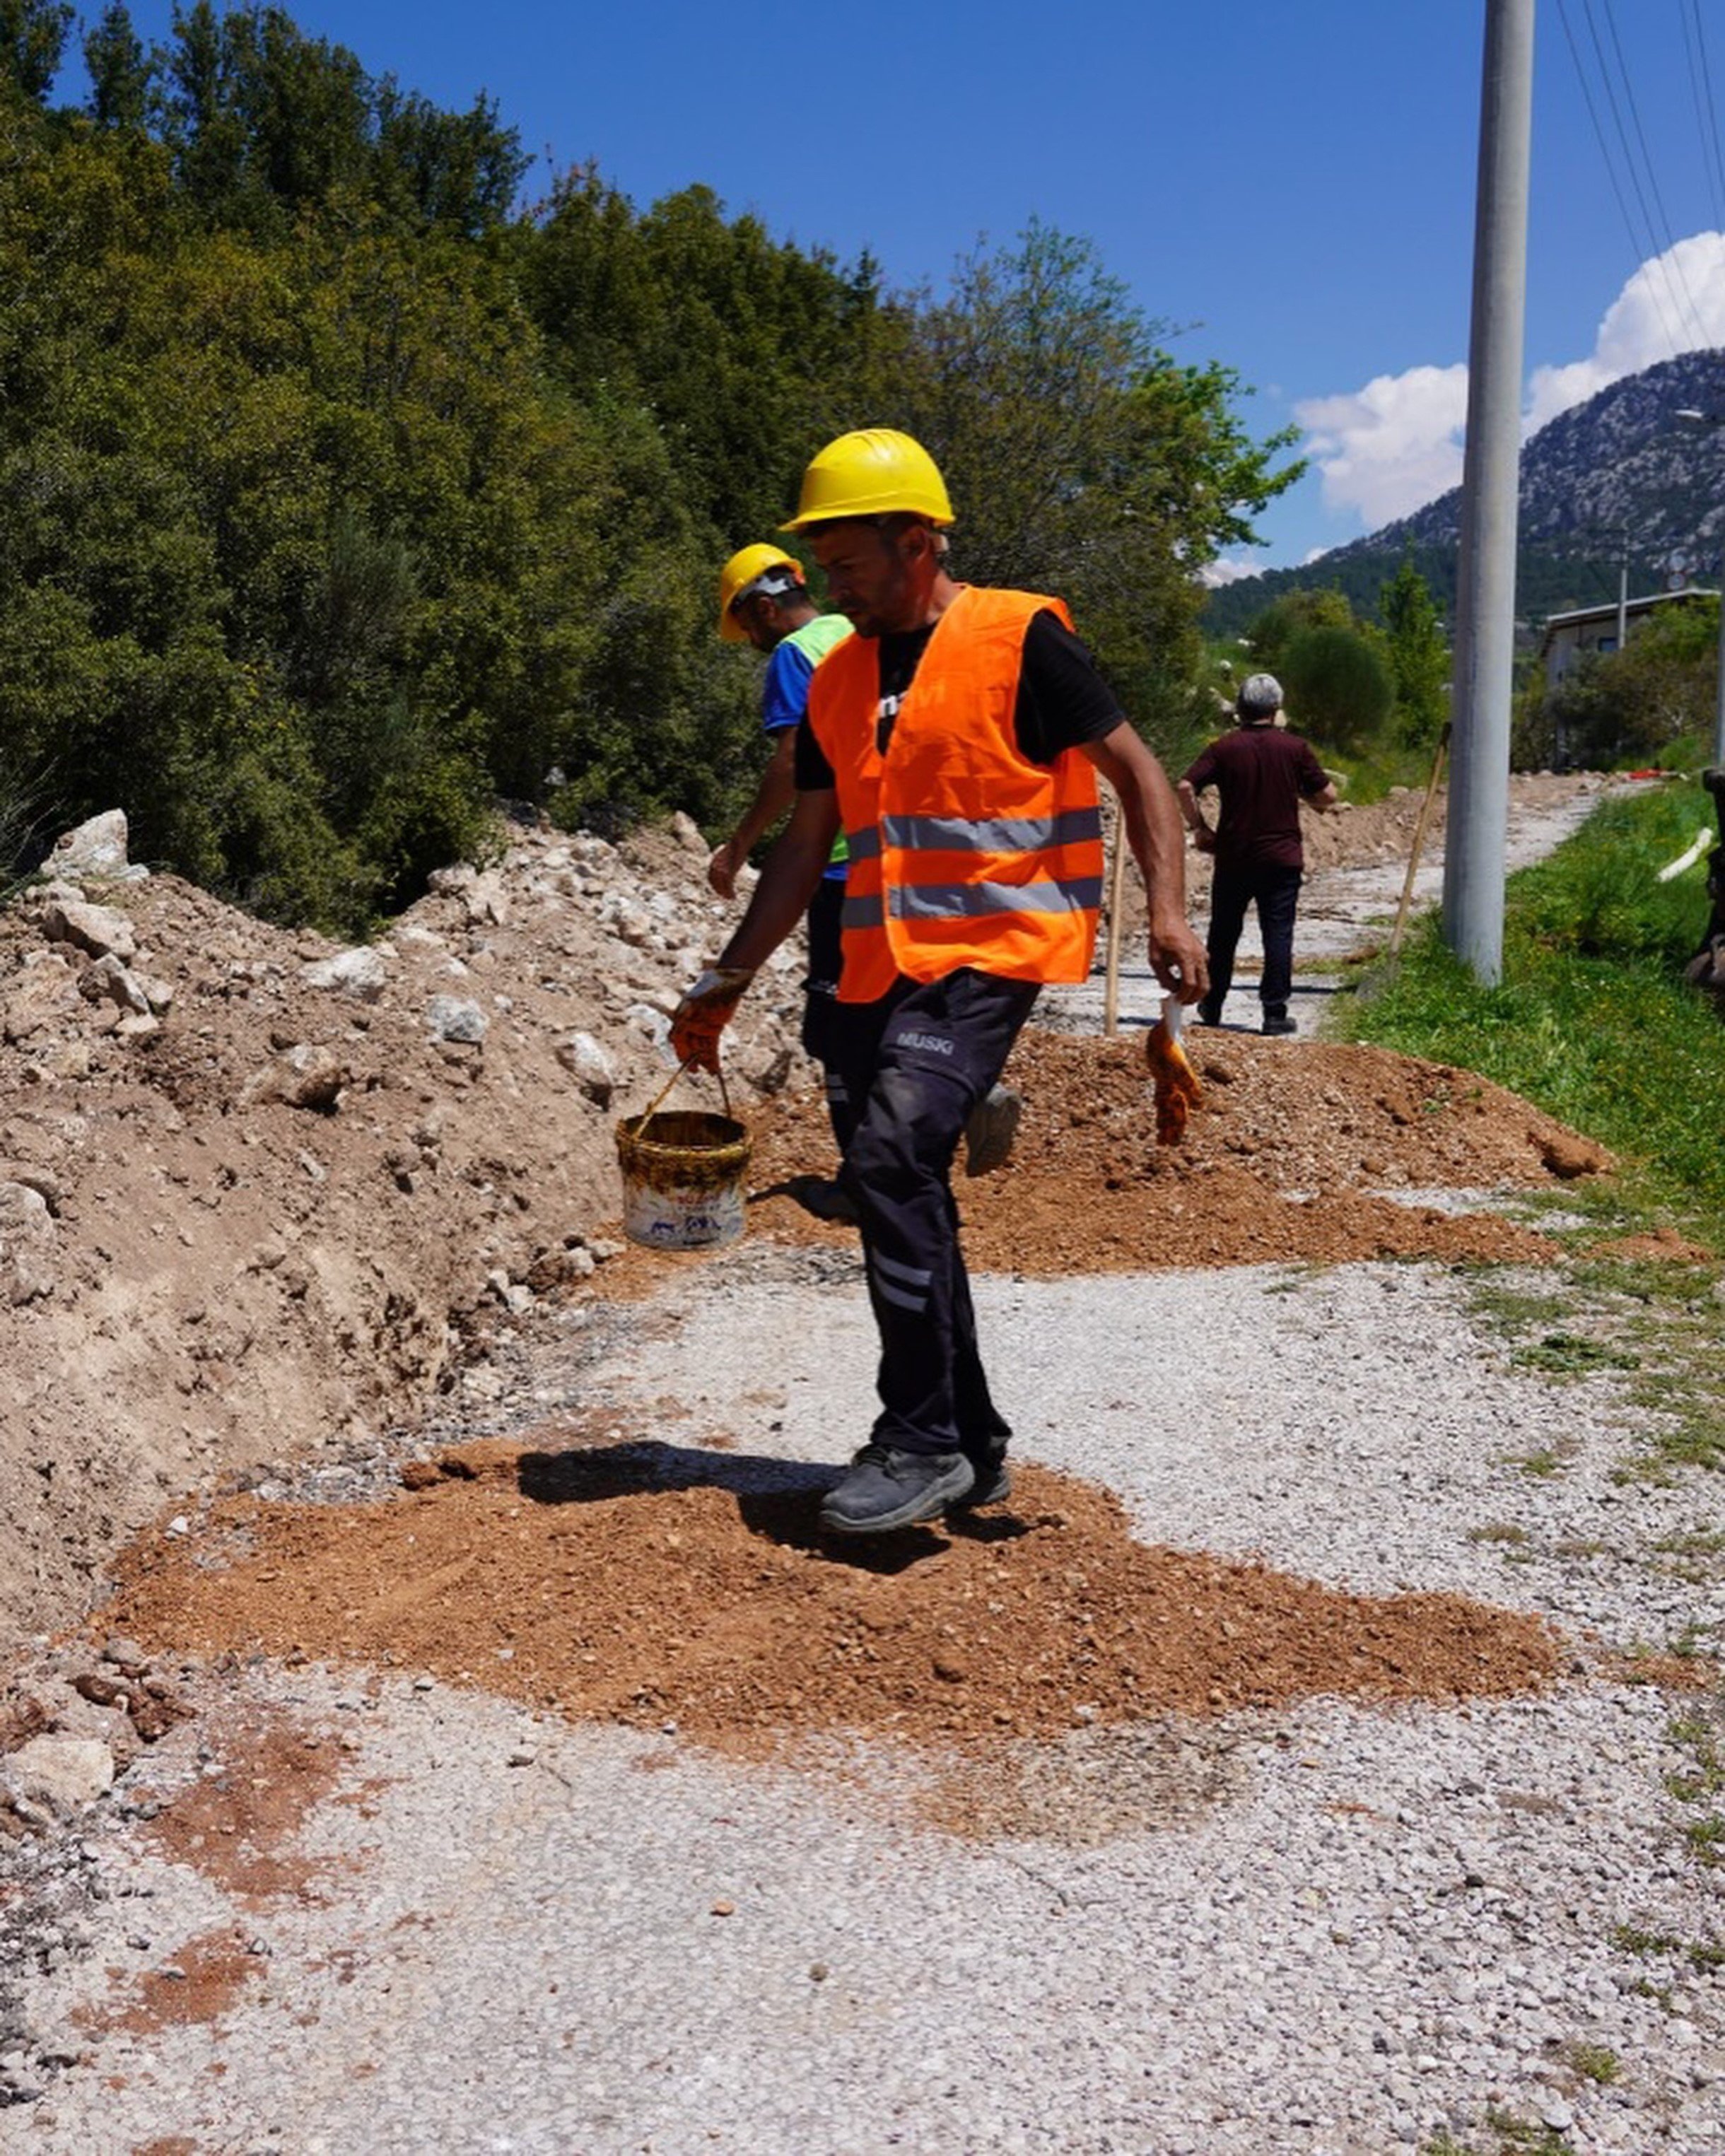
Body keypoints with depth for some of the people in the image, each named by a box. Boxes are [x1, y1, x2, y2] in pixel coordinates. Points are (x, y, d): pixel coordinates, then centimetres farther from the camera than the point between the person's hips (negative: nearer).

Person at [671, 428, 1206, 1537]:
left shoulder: (1019, 637, -4)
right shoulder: (839, 680, 15)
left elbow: (1134, 769, -2)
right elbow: (807, 843, 19)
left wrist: (1168, 910, -15)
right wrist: (728, 980, 17)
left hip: (988, 952, -7)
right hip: (880, 969, 8)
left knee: (891, 1162, -23)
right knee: (905, 1196, 8)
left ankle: (924, 1440, -13)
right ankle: (974, 1446, 21)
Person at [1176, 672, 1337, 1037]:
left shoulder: (1224, 748, -2)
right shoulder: (1295, 747, -2)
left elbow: (1185, 788, -11)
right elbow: (1328, 795, 0)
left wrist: (1199, 828, 0)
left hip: (1233, 857, 1)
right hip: (1282, 857, -1)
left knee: (1223, 934, 13)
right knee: (1278, 934, 2)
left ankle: (1211, 1007, 22)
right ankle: (1275, 1013, -1)